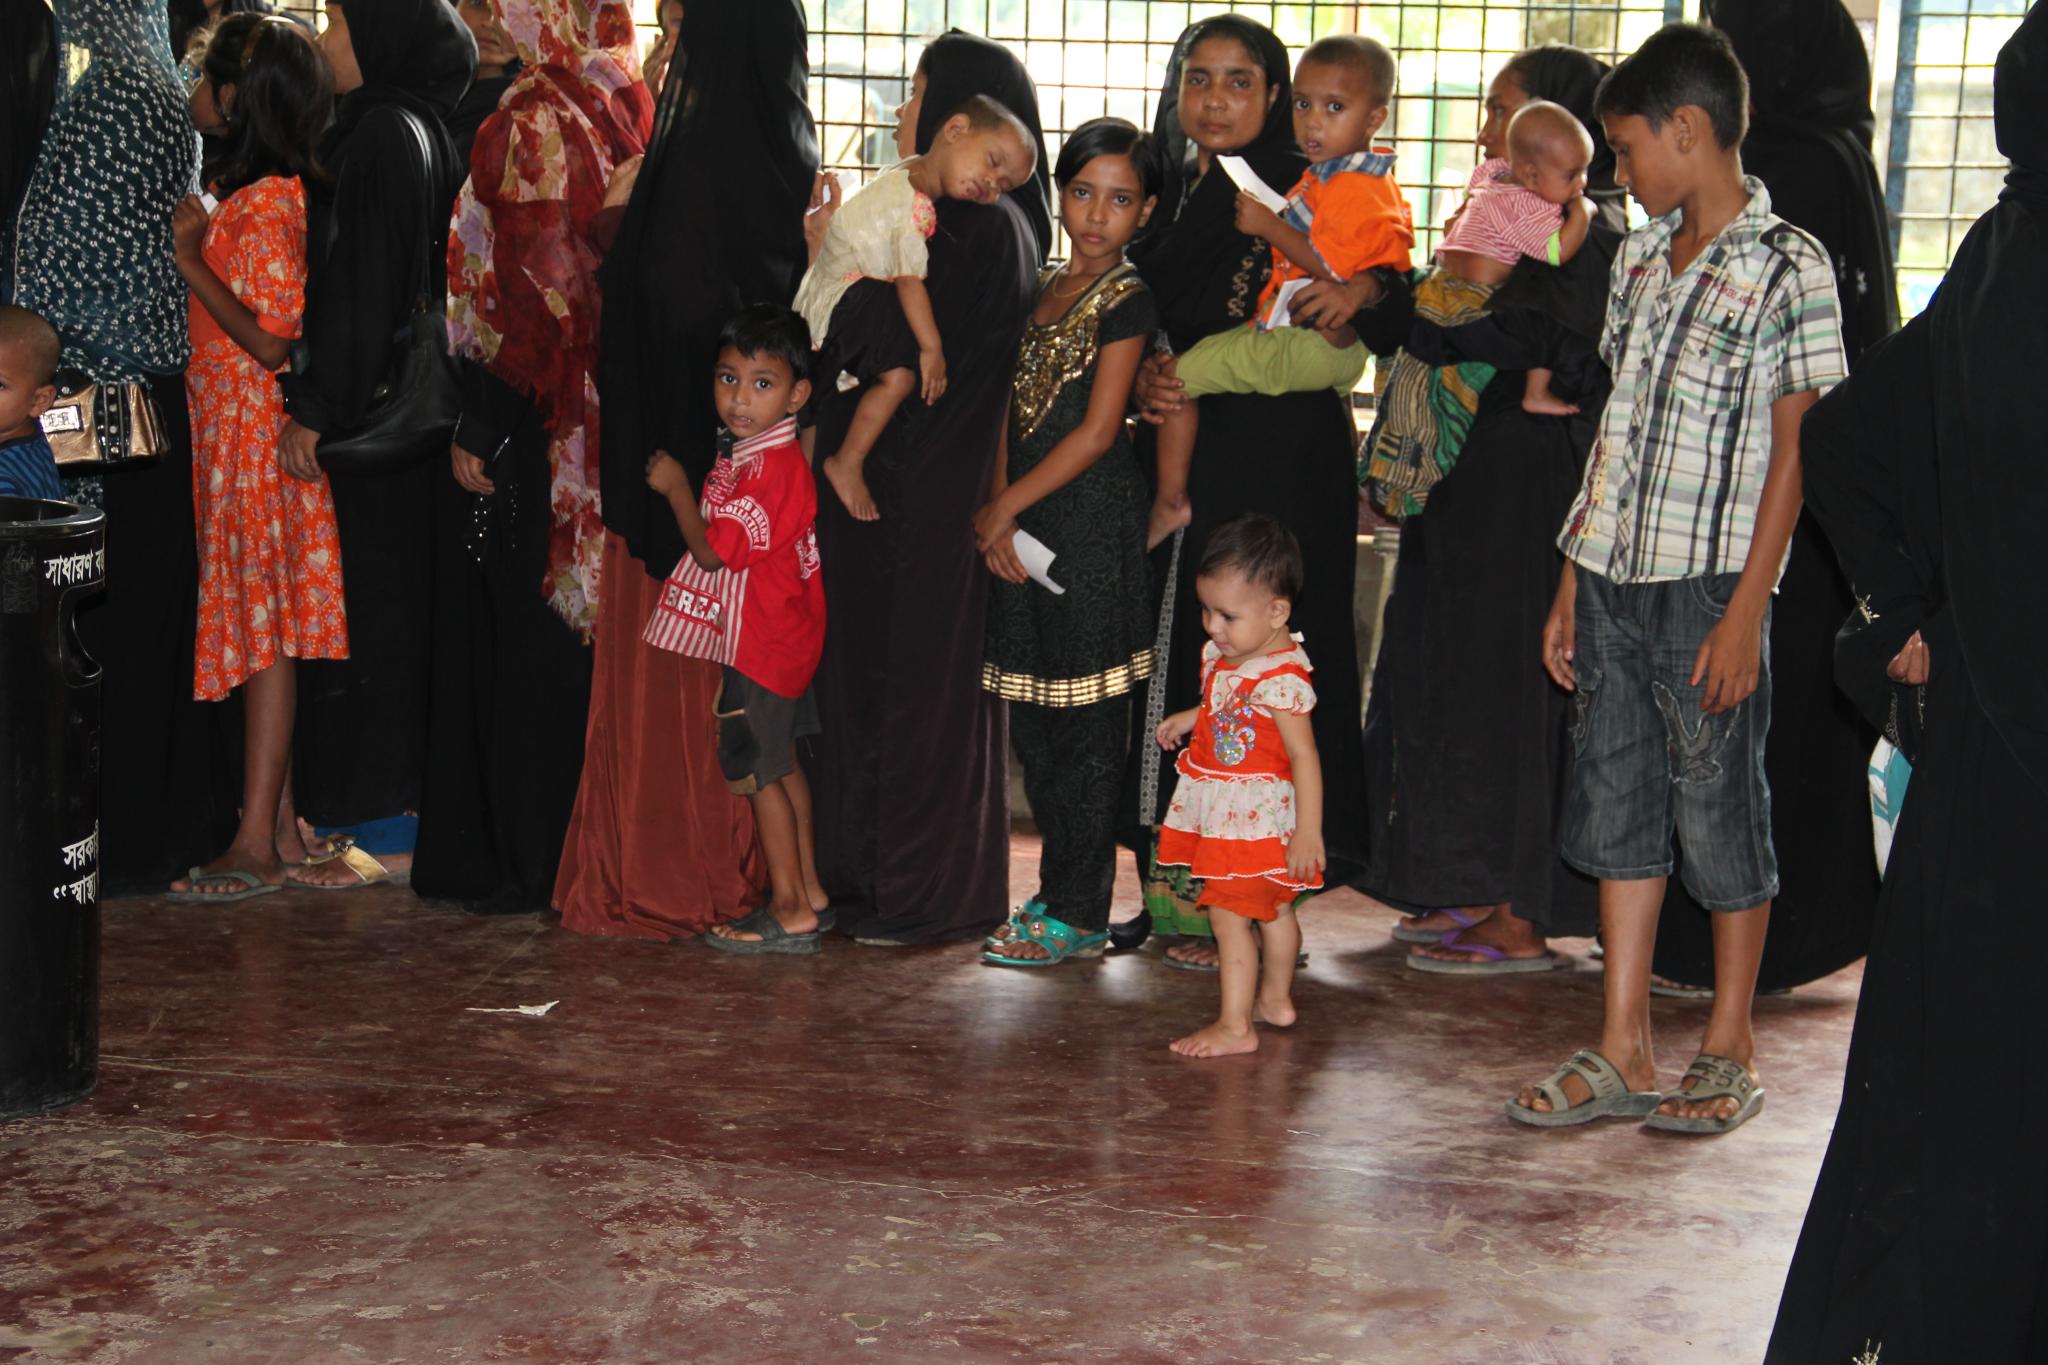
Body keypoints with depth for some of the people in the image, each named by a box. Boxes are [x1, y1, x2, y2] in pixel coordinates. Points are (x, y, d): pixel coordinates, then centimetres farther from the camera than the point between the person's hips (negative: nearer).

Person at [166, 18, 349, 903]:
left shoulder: (266, 206, -17)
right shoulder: (243, 193, 12)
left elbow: (270, 340, -21)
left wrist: (192, 260, -16)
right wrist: (197, 244, 10)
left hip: (255, 434, -10)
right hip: (230, 431, 10)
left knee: (261, 630, -7)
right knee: (258, 626, 12)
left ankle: (257, 846, -4)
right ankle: (280, 819, 19)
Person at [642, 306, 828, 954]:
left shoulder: (770, 467, -24)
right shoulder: (751, 453, 8)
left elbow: (713, 549, -22)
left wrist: (675, 488, -12)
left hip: (763, 640, -10)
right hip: (779, 635, 10)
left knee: (759, 771, -3)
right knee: (781, 763, 18)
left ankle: (790, 911, 2)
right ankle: (808, 886, 27)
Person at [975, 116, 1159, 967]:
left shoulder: (1127, 299, -6)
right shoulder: (1039, 291, 14)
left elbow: (1097, 430, -12)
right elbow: (1014, 411, 11)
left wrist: (1004, 507, -9)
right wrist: (995, 517, -1)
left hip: (1093, 521, -7)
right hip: (1025, 523, 7)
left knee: (1084, 724, -3)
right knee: (1033, 722, 10)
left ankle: (1077, 913, 3)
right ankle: (1063, 891, 21)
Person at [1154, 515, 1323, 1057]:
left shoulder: (1281, 677, -25)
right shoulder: (1223, 655, 2)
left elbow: (1304, 756, -24)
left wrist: (1308, 833, -24)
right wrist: (1188, 719, 10)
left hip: (1254, 818, -9)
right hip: (1226, 812, 9)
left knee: (1229, 912, -9)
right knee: (1273, 907, 23)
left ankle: (1235, 1026, -4)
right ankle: (1275, 999, 38)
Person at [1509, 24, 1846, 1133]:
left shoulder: (1788, 268, -8)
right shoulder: (1639, 260, 12)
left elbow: (1792, 454, -9)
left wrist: (1746, 609, -14)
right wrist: (1571, 581, 13)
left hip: (1711, 584, -7)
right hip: (1615, 580, 7)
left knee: (1721, 811, 3)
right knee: (1616, 806, 9)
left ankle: (1729, 1051, 17)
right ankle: (1623, 1052, 17)